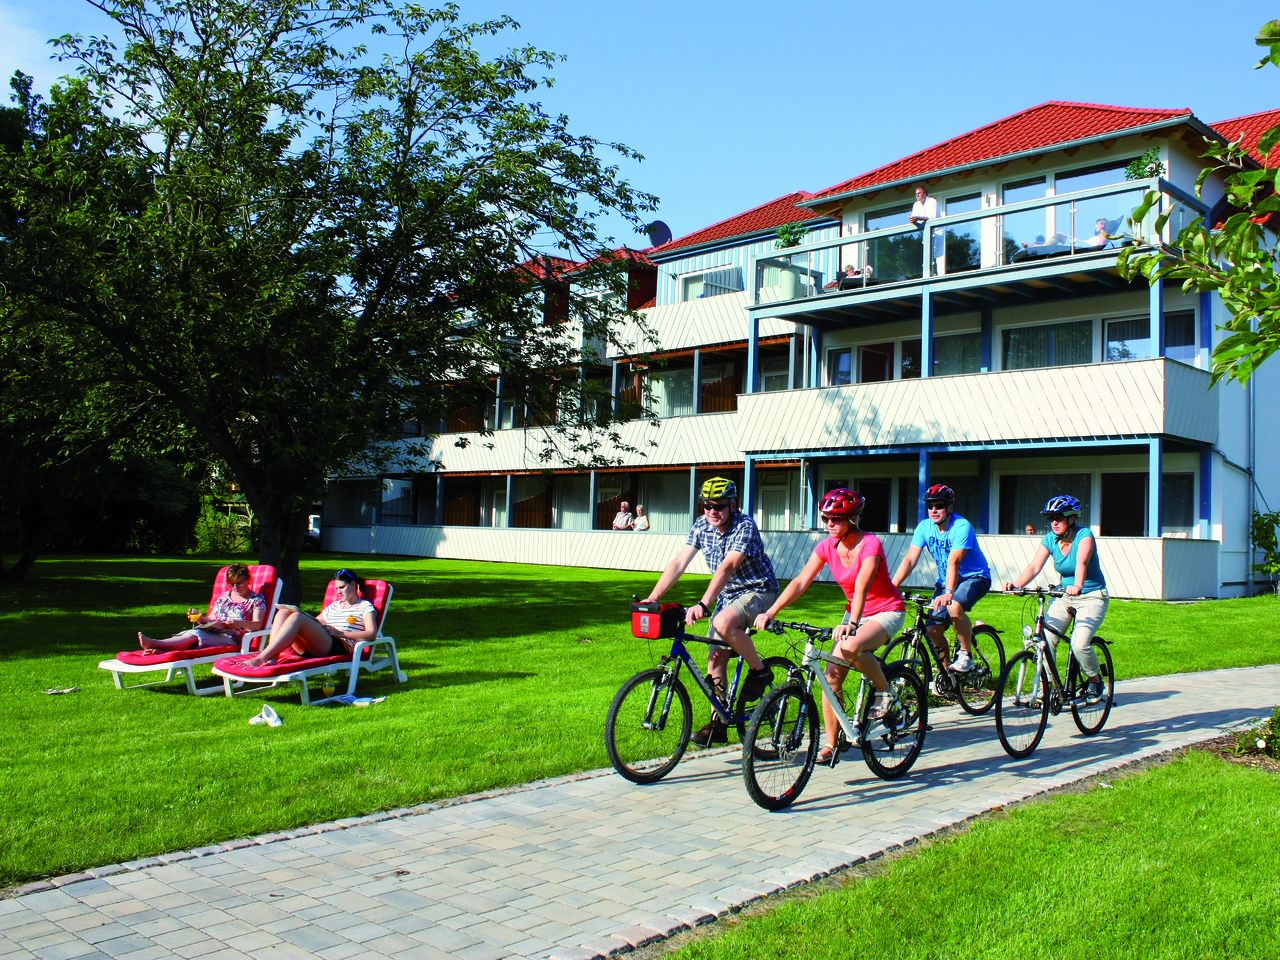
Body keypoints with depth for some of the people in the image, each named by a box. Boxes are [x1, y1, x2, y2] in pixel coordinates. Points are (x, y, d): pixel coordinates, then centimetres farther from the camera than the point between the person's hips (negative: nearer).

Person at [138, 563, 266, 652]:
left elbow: (257, 625, -7)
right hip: (212, 631, 6)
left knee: (195, 635, -30)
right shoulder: (224, 597, 25)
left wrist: (240, 623, -26)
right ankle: (161, 651, -55)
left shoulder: (257, 599, 7)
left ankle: (154, 643, -45)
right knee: (194, 631, -29)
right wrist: (200, 619, 2)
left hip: (231, 637, -6)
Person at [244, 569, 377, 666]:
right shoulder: (334, 606, 35)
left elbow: (372, 634, -3)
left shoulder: (365, 606, 13)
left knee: (296, 617, -28)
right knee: (283, 611, -9)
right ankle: (271, 657, -29)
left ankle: (261, 659, -38)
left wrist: (341, 633, -10)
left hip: (340, 648, -7)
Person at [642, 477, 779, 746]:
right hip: (728, 595, 7)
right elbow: (679, 562, -8)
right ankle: (718, 724, 12)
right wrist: (652, 598, -18)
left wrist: (702, 605, -45)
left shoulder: (745, 526, -23)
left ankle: (759, 670, -11)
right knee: (715, 658, 1)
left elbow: (728, 567, -35)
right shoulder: (701, 525, -4)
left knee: (724, 623, -34)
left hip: (758, 591, -7)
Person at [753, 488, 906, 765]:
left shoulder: (870, 544, -22)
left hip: (887, 612, -6)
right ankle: (830, 745, 2)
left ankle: (884, 690, -8)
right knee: (831, 676, -9)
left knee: (851, 648, -36)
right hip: (855, 613, 6)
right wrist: (770, 612, -27)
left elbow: (861, 586, -36)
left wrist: (851, 624, -51)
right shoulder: (827, 547, -6)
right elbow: (800, 582, -14)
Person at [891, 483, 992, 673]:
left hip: (975, 577, -5)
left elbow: (953, 562, -35)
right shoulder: (924, 527, -9)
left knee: (954, 607, -34)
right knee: (933, 629, -7)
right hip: (945, 580, 5)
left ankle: (966, 656, -15)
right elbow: (910, 559, -16)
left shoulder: (962, 527, -24)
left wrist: (949, 593, -48)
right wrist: (891, 587, -27)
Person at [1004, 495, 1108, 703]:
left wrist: (1077, 586, -55)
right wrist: (1016, 584, -33)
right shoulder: (1050, 539, -2)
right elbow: (1034, 566, -15)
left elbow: (1081, 562, -36)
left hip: (1092, 596, -5)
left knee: (1079, 643, -23)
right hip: (1064, 596, 5)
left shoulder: (1084, 535, -17)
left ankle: (1094, 681, 6)